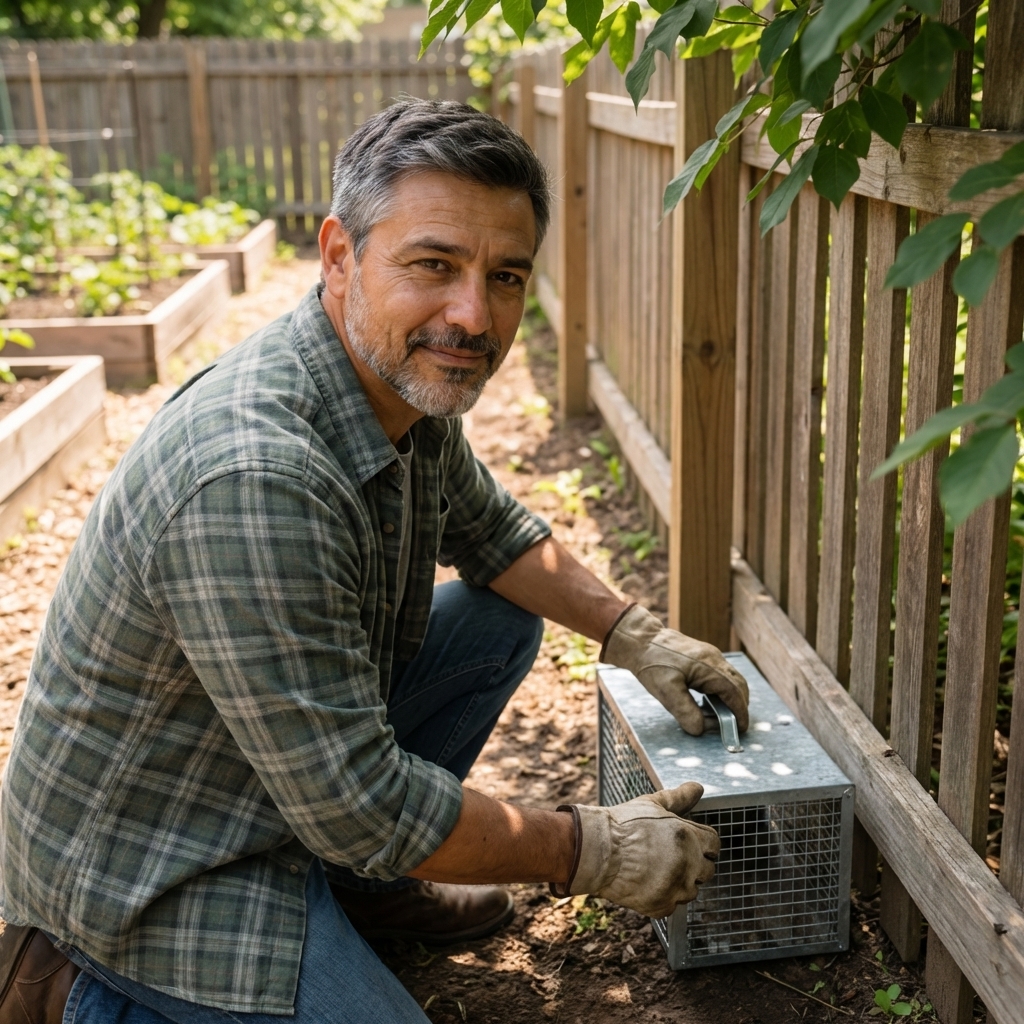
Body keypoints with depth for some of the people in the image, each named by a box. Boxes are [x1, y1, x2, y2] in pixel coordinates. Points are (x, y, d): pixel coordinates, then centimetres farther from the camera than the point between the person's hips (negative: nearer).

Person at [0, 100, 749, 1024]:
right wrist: (588, 853, -18)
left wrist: (635, 636, 4)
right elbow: (357, 807, -30)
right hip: (151, 868, -8)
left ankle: (358, 888, 18)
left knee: (501, 618, 9)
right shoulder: (252, 480, -37)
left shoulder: (410, 377, -7)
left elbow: (491, 531, 15)